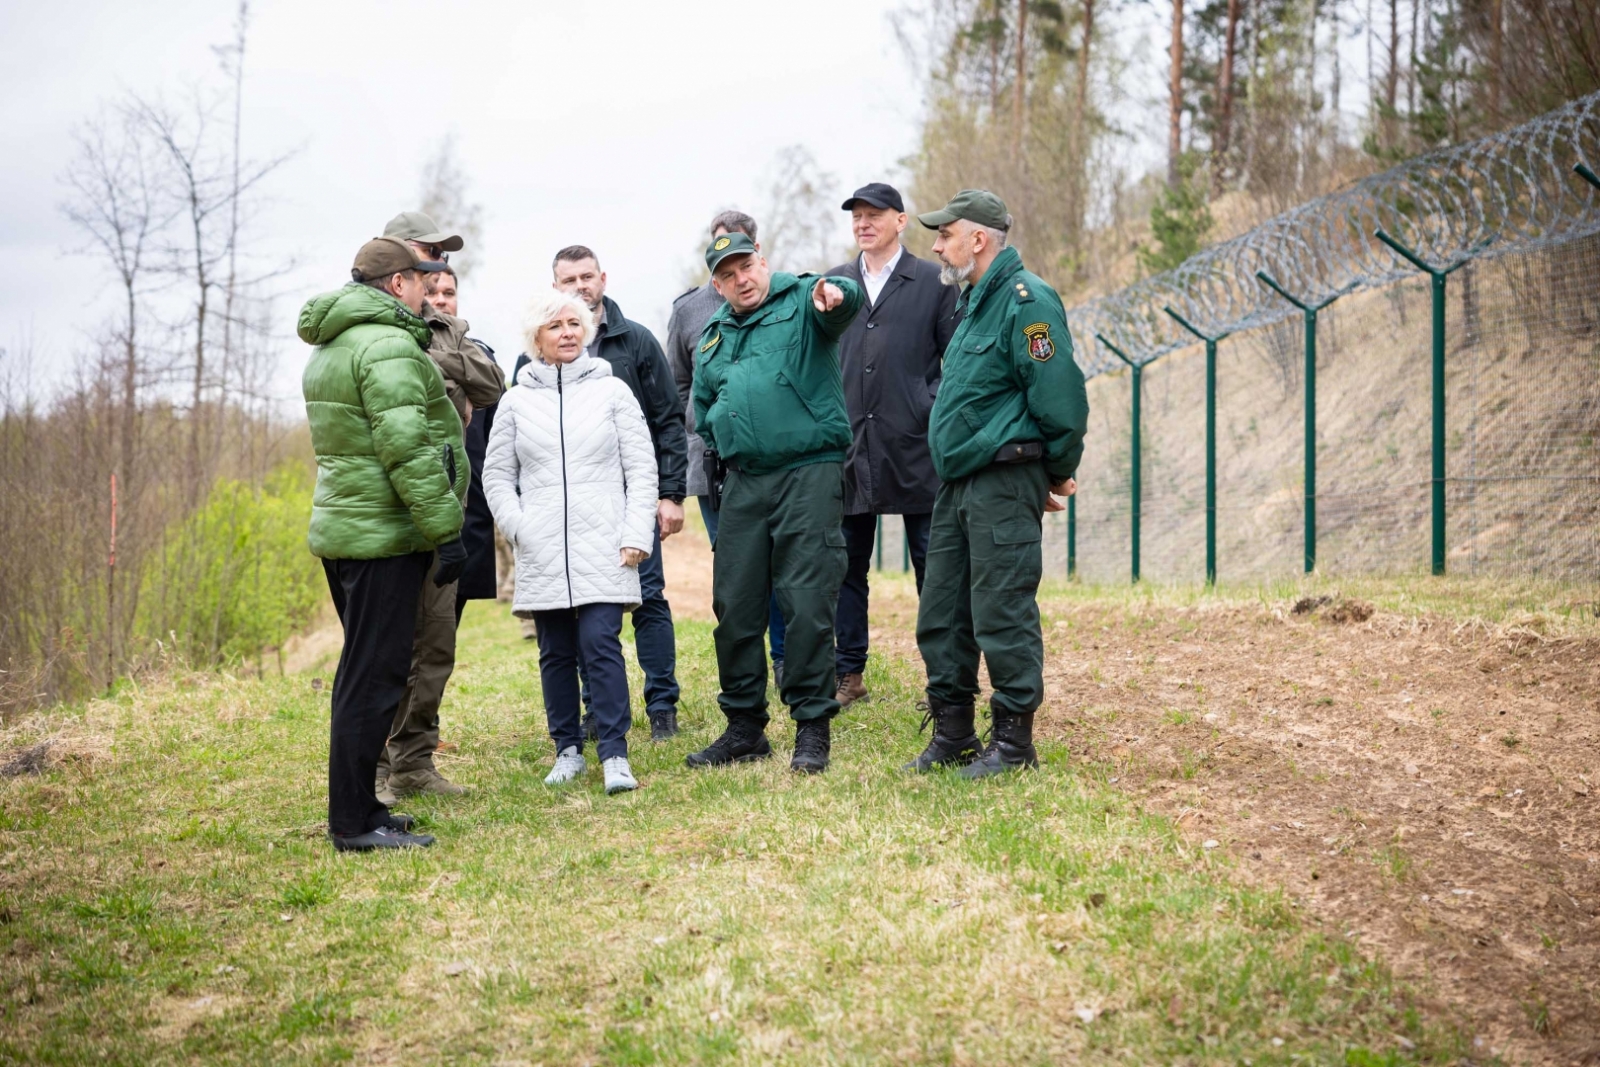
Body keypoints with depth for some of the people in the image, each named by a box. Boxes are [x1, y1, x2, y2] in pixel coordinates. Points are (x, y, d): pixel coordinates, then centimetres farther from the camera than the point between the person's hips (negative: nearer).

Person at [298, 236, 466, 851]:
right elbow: (406, 450, -22)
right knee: (375, 675, -6)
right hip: (384, 535, -10)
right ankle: (354, 823, -3)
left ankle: (355, 811, 22)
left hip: (340, 527, 10)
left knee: (363, 671, 16)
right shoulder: (389, 347, -15)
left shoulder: (328, 350, 18)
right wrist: (446, 529, -19)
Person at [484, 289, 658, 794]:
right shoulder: (516, 401, 9)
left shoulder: (612, 391, 5)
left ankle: (614, 754, -8)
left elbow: (641, 469, 3)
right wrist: (518, 530, -1)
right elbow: (496, 475, 13)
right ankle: (567, 750, 17)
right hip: (542, 555, 2)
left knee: (601, 645, -11)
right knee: (556, 653, 6)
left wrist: (636, 536, -5)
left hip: (602, 550, -2)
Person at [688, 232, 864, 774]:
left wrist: (834, 293, -45)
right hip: (743, 482, 6)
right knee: (734, 606, 7)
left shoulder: (801, 302, 1)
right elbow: (702, 406, 33)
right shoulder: (713, 336, 18)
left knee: (807, 603, -7)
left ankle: (812, 729, 1)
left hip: (809, 474, -6)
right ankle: (744, 726, 19)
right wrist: (724, 436, 16)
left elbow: (846, 301, -23)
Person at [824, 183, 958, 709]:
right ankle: (849, 675, 16)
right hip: (849, 446, 4)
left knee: (932, 567, 2)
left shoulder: (933, 282, 2)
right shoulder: (832, 284, 13)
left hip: (915, 447, -3)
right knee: (847, 566, 7)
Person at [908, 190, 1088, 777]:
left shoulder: (1024, 299, -14)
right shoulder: (974, 300, 18)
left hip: (1004, 481, -10)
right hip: (959, 484, 10)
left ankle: (1013, 742, 4)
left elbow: (1059, 394, -17)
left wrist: (1058, 471, -6)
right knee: (940, 615, 11)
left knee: (1002, 613, -5)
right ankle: (951, 734, 21)